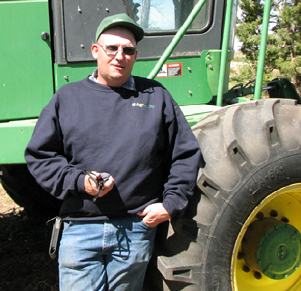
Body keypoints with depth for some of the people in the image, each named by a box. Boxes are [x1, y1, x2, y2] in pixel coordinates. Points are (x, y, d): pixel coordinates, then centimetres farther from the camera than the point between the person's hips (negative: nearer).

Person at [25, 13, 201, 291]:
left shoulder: (156, 96, 8)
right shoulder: (67, 97, 7)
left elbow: (186, 154, 9)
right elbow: (39, 155, 6)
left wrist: (171, 203, 0)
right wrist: (78, 181, -10)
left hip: (137, 229, 1)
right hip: (80, 229, 0)